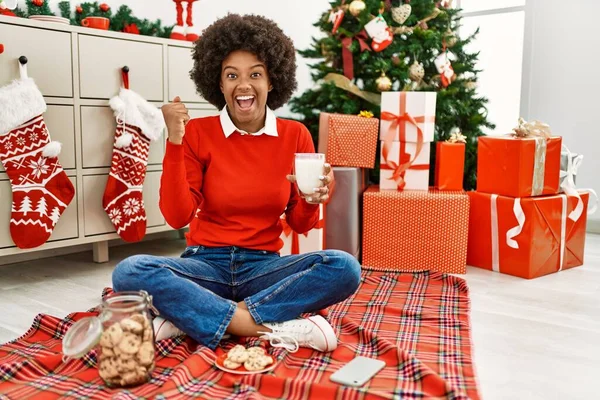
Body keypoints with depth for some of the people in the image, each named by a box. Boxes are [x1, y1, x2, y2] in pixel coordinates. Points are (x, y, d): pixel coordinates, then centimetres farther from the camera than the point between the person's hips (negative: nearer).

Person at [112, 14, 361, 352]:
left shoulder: (295, 136, 0)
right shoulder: (197, 132, -3)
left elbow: (300, 225, 5)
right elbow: (177, 216, -9)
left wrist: (311, 201, -18)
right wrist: (175, 141, -16)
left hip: (263, 266, 1)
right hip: (207, 264, -1)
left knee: (345, 268, -27)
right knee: (130, 272, -29)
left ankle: (189, 316, -24)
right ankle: (274, 328, -28)